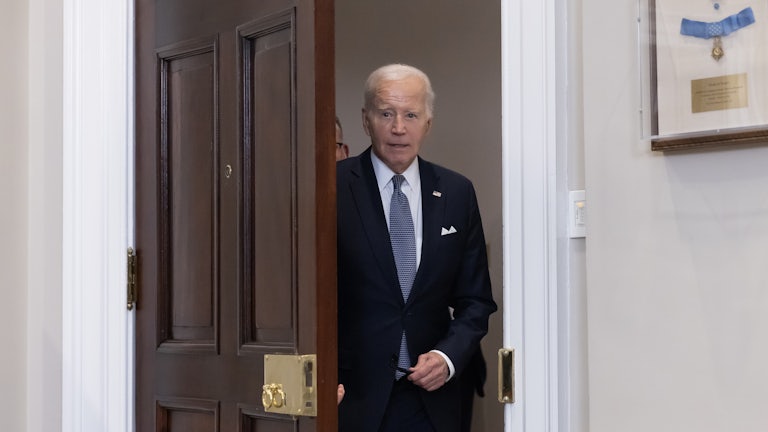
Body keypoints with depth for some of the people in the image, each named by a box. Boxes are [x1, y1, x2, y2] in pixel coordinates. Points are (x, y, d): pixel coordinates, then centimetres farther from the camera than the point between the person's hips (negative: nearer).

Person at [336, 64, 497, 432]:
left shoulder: (457, 193, 5)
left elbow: (475, 300, 9)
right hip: (352, 398, -3)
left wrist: (448, 356, -7)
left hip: (431, 399, 3)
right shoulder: (334, 187, -6)